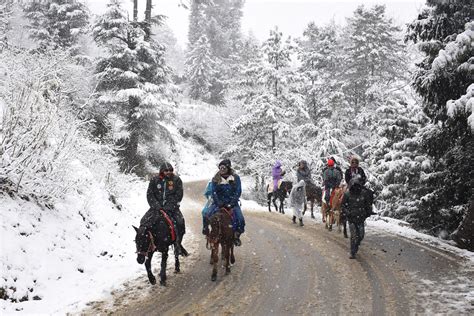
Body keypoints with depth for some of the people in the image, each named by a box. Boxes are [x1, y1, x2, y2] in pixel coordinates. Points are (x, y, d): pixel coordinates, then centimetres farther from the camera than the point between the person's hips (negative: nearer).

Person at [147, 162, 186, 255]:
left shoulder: (176, 180, 1)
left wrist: (170, 206, -14)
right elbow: (150, 194, 1)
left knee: (180, 221, -21)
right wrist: (156, 205, -14)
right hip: (157, 206, 1)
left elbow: (178, 195, -3)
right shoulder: (154, 180, 3)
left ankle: (178, 243, -3)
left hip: (171, 207, -1)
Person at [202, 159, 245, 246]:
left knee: (240, 220, -20)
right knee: (206, 215, -22)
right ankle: (205, 229, 5)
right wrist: (218, 202, -15)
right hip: (219, 202, 1)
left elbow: (238, 192, -4)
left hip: (232, 202, -1)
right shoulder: (215, 179, 3)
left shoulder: (236, 178, 0)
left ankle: (236, 236, 4)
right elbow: (213, 192, -1)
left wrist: (232, 203, -14)